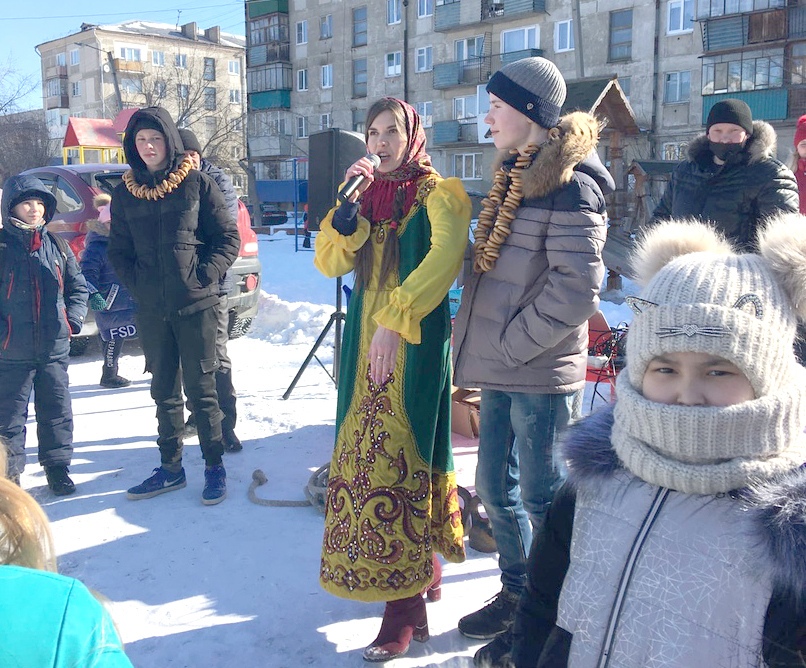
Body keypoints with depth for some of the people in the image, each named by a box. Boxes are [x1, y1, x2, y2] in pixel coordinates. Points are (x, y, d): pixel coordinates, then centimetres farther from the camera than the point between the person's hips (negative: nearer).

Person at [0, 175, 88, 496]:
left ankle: (57, 466, 24)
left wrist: (73, 319, 1)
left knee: (57, 409, 11)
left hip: (54, 348, 3)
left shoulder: (57, 246, 7)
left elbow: (77, 286, 14)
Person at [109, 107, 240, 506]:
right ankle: (170, 467, 23)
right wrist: (135, 283, -1)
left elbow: (228, 238, -1)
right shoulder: (125, 192, 7)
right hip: (151, 310, 4)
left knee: (201, 388, 3)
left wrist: (204, 276, -11)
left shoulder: (198, 184, -3)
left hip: (196, 305, -4)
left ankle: (214, 467, 15)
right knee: (164, 390, 12)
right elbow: (118, 249, 13)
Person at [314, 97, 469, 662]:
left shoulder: (438, 194, -4)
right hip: (366, 345, 7)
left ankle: (407, 607, 1)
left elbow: (445, 257, -24)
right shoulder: (368, 197, 15)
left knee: (395, 462, -8)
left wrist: (394, 320, -31)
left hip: (414, 347, -7)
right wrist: (349, 202, -8)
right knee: (371, 459, 11)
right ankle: (423, 571, 29)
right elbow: (330, 263, 4)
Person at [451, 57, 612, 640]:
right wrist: (483, 340, 14)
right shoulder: (514, 173, 14)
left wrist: (513, 343, -15)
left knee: (542, 498, 5)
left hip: (541, 373, -9)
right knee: (496, 489, 18)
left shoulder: (570, 182, -15)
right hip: (502, 369, 9)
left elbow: (577, 287, -21)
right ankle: (517, 595, 38)